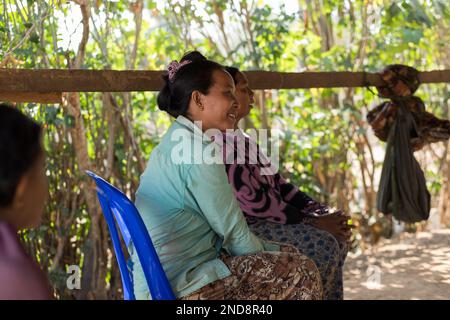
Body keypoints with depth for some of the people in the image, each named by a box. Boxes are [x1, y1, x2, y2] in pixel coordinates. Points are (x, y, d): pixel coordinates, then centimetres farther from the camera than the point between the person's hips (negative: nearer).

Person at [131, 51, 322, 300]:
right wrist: (268, 254, 5)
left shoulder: (172, 143, 12)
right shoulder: (197, 151, -19)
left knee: (289, 254, 15)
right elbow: (234, 233, -14)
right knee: (302, 272, -5)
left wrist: (273, 250, 11)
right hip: (183, 289, -10)